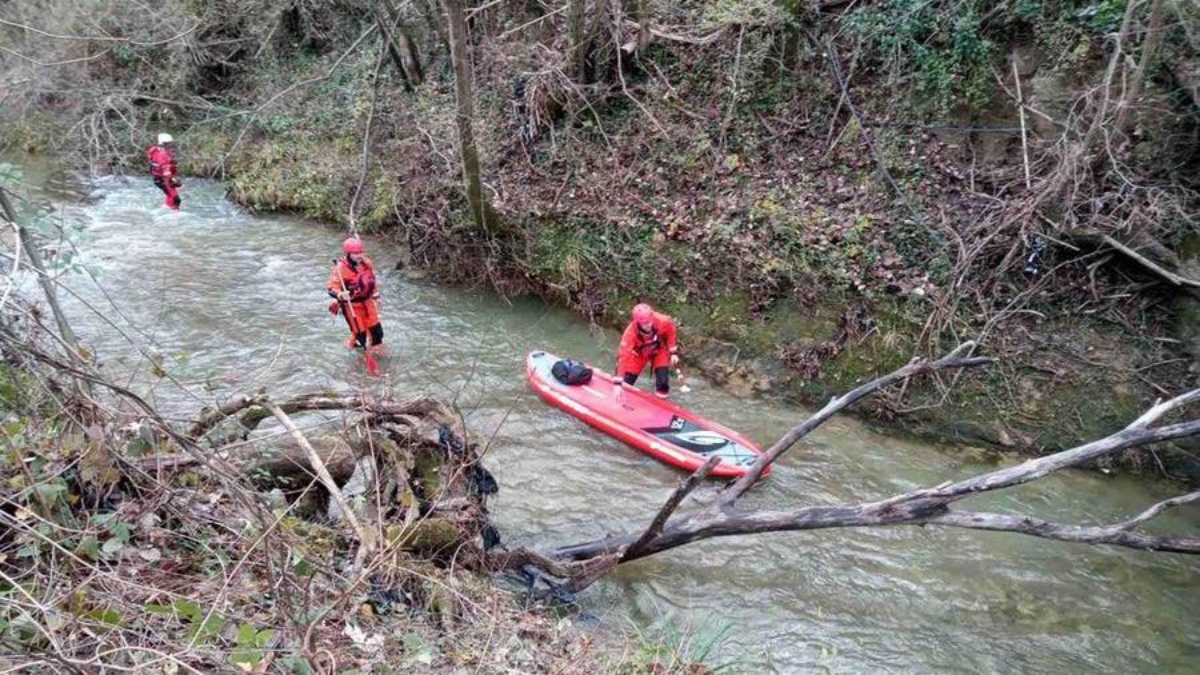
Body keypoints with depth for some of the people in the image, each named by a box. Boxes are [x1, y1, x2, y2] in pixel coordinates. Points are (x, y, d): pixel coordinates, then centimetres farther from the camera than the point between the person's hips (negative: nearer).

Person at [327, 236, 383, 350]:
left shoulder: (367, 263, -3)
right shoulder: (340, 268, -22)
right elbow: (331, 288, -21)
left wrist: (376, 296, 20)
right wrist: (340, 294, -41)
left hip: (367, 302, 5)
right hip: (351, 306, -5)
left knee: (377, 331, 6)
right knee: (360, 333, -1)